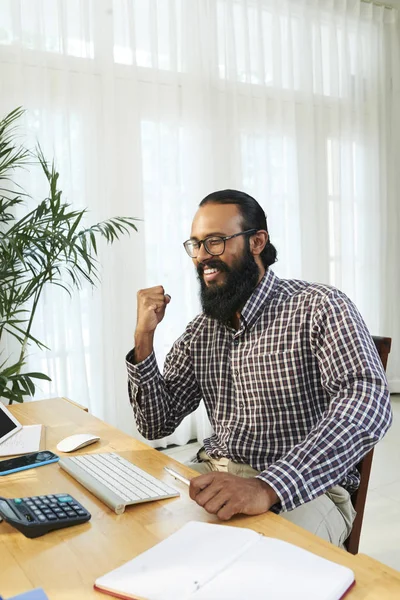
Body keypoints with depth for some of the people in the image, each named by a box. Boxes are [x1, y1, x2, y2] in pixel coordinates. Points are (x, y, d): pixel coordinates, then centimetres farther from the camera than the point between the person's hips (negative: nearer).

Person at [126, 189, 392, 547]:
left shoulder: (318, 307, -10)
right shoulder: (201, 331, 9)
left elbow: (369, 403, -26)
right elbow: (156, 425, 9)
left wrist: (267, 487, -39)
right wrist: (144, 339, -6)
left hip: (305, 491, -5)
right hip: (214, 477, 6)